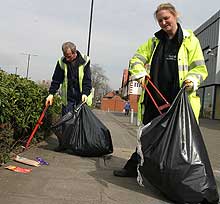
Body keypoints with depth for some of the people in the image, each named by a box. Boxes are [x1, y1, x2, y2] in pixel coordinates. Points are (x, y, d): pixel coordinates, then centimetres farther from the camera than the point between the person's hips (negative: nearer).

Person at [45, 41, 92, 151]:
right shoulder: (61, 62, -2)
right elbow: (56, 79, 1)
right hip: (67, 96, 1)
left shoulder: (84, 61, -8)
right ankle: (62, 144, 12)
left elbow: (87, 80, -8)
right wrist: (51, 93, -9)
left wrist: (85, 93, -21)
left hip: (81, 97, -1)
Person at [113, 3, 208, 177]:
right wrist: (140, 72, -11)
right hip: (153, 97, 4)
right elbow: (137, 59, 10)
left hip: (178, 99, -3)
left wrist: (192, 80, -19)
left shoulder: (190, 40, 4)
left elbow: (200, 68, 2)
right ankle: (134, 167, 24)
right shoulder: (154, 41, 15)